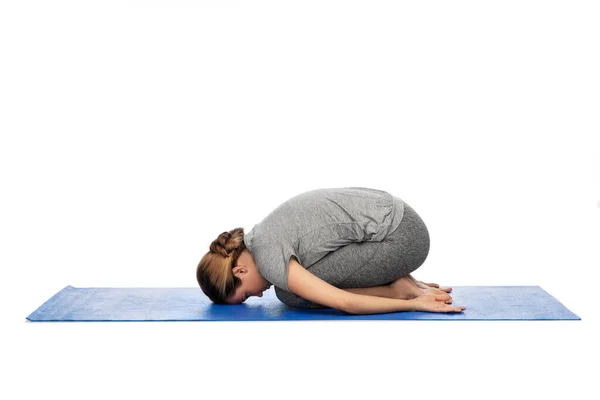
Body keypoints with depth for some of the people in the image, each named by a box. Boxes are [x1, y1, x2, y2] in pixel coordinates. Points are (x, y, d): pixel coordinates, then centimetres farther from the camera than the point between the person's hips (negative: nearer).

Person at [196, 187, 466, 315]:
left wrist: (414, 304, -12)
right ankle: (403, 283, 13)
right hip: (394, 221, 10)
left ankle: (398, 290, -2)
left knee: (290, 293, -10)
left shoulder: (269, 260, -16)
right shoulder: (263, 238, 13)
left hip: (401, 237, -10)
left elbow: (345, 303, -22)